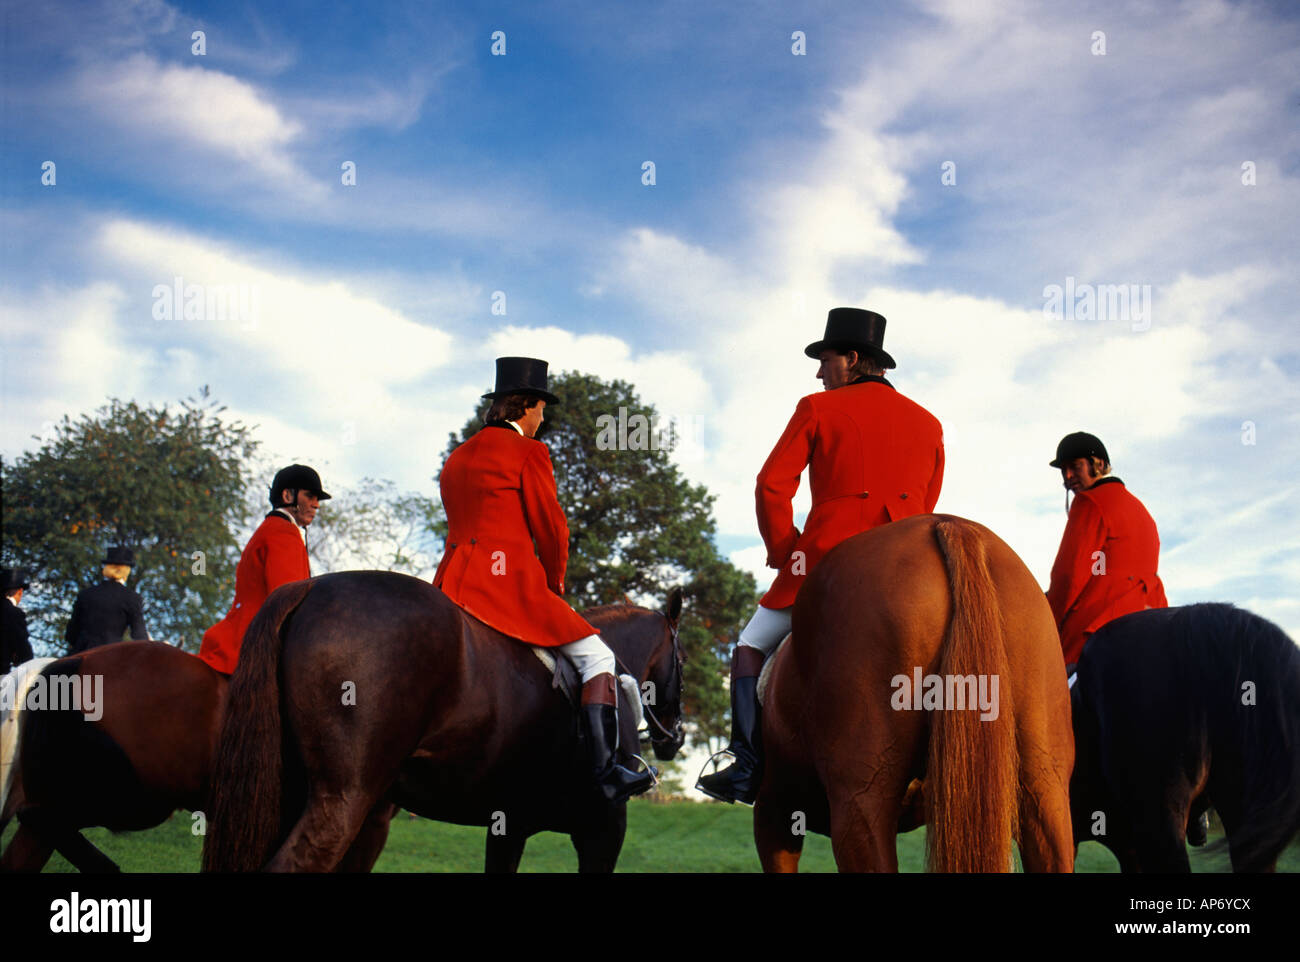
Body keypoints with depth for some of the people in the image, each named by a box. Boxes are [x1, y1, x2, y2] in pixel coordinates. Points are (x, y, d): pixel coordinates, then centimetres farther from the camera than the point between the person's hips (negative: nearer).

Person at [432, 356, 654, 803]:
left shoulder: (457, 457, 20)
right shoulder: (528, 452, -3)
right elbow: (551, 528, -3)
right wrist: (555, 583, 15)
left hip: (452, 582, 8)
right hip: (508, 585, -7)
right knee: (597, 655, -1)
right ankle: (605, 773, -11)